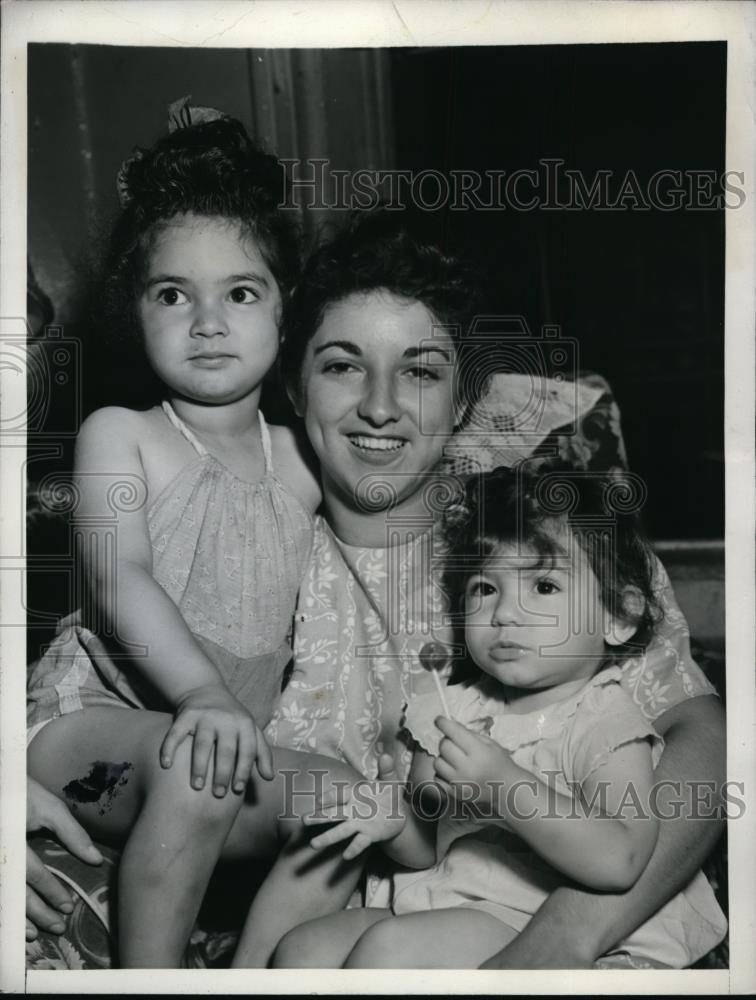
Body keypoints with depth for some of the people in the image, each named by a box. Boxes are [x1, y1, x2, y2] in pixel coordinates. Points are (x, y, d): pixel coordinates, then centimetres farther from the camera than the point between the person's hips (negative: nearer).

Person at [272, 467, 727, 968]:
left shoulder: (606, 724, -11)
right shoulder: (455, 711, 9)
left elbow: (619, 863, -27)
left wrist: (504, 786, -31)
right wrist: (393, 819, -5)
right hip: (449, 914, 7)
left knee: (387, 946, -26)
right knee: (303, 948, -5)